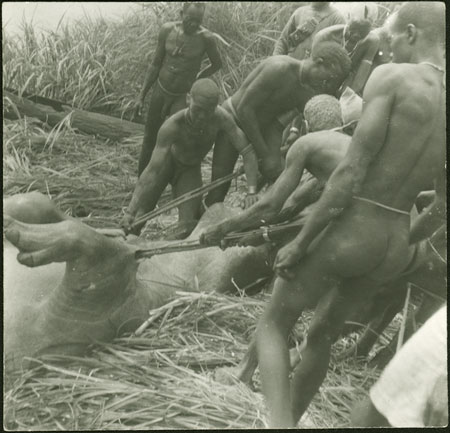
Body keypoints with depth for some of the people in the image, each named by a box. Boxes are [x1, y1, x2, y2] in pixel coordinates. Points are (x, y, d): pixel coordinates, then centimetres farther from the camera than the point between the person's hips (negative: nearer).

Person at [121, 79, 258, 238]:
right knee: (133, 223, -8)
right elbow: (152, 170, -41)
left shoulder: (221, 117, -35)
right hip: (167, 161, -2)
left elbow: (248, 151, -30)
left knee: (190, 227, -12)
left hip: (190, 170, 2)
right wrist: (129, 212, -46)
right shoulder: (171, 126, -40)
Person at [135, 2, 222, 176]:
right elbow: (155, 64, -2)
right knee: (150, 139, 13)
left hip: (182, 97, -3)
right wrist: (141, 97, 0)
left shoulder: (206, 37, -21)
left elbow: (217, 64, -1)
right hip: (159, 91, 3)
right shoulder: (167, 30, -13)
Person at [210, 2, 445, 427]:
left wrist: (298, 244, -13)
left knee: (272, 326, 13)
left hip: (346, 232, -6)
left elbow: (350, 173, -19)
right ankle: (288, 422, 42)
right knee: (321, 336, 26)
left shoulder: (390, 76, -13)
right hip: (394, 246, 7)